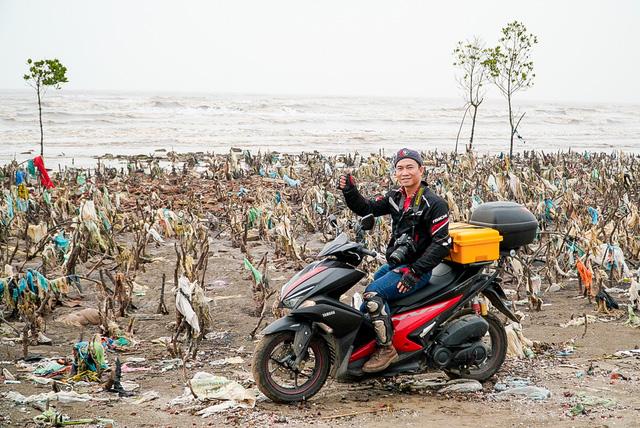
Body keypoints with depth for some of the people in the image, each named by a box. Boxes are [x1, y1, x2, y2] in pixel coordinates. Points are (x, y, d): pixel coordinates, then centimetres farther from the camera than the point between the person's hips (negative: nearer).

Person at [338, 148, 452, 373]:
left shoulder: (434, 203, -15)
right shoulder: (395, 197, 8)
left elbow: (441, 244, -19)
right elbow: (366, 208, 9)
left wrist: (414, 272, -23)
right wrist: (350, 191, -12)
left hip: (417, 268, -9)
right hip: (394, 263, 9)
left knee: (373, 294, -25)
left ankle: (386, 349, -19)